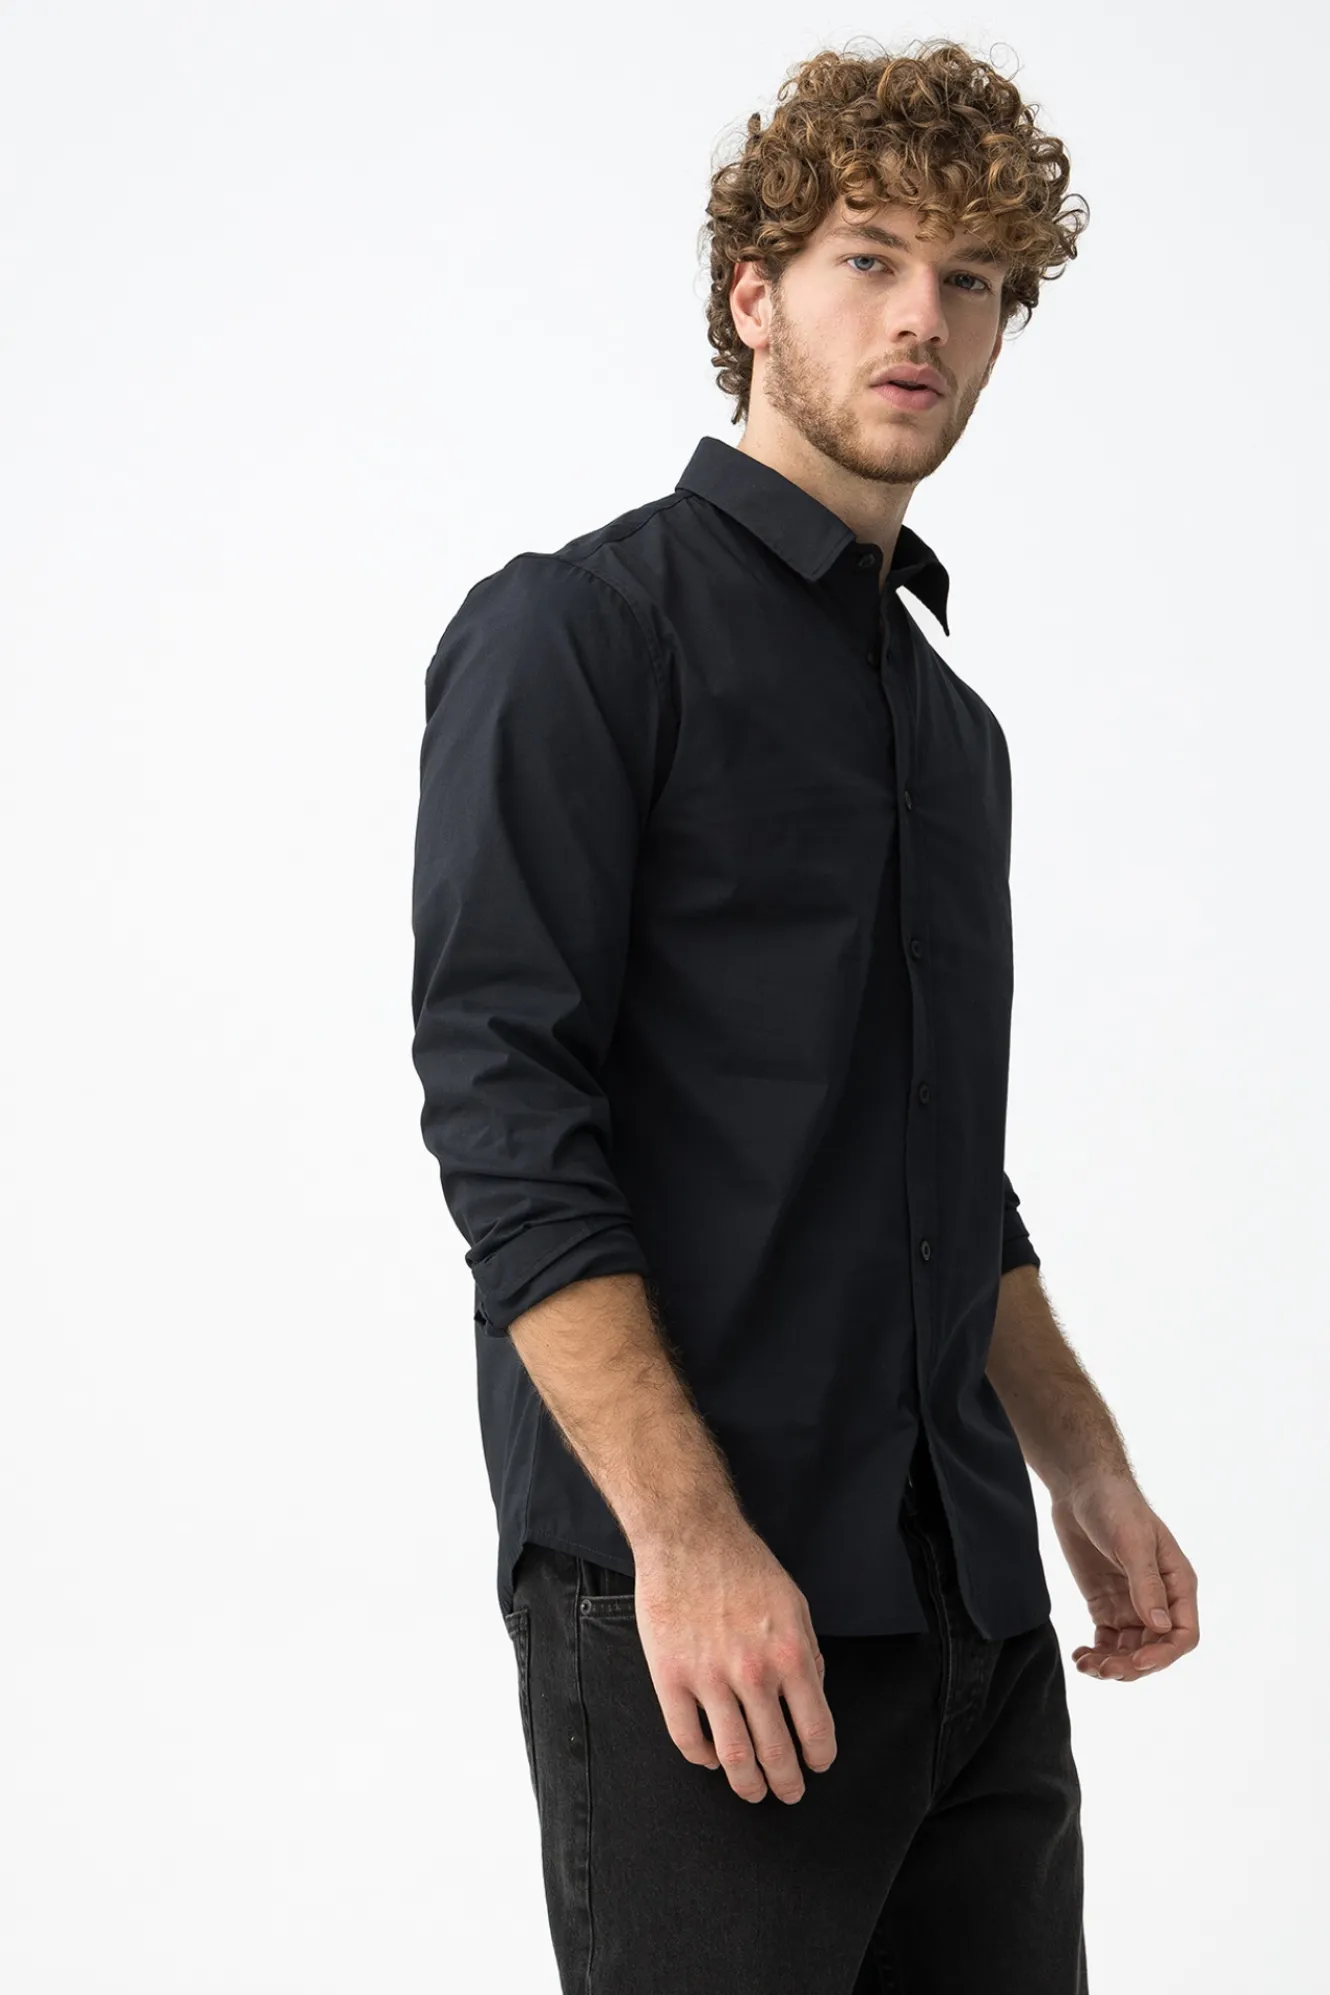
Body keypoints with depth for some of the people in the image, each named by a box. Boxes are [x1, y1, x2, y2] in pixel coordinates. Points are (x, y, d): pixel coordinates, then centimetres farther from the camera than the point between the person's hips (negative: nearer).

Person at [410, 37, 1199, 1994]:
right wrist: (686, 1534, -20)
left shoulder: (950, 718, 19)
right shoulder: (579, 632, -5)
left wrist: (1086, 1469, 19)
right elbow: (506, 1114, -14)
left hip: (973, 1608, 7)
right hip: (694, 1605, -7)